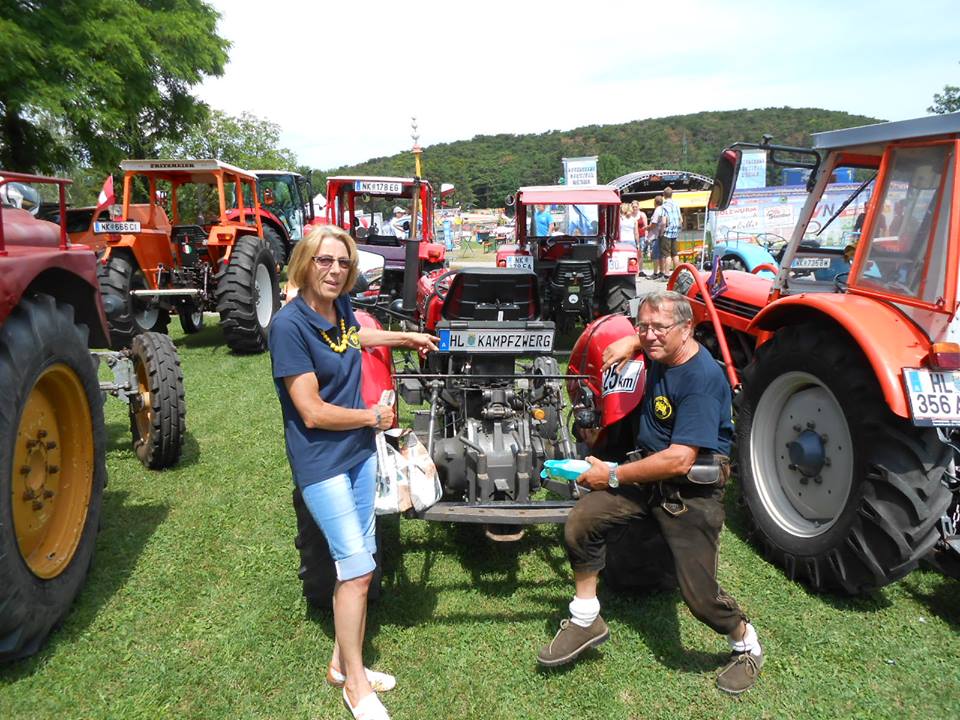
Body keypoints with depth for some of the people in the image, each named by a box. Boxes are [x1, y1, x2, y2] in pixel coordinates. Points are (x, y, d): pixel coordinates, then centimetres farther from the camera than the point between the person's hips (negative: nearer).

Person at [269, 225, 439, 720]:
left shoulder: (341, 308, 3)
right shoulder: (289, 324, -19)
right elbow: (313, 412, -21)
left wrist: (408, 337, 36)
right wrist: (374, 417, -9)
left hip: (360, 451, 8)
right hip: (321, 461, -8)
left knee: (359, 563, 14)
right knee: (357, 568, -6)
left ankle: (342, 662, 31)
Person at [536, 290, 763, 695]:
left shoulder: (702, 379, -24)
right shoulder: (661, 353, 0)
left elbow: (680, 461, -30)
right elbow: (645, 341, 31)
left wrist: (612, 476, -23)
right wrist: (630, 343, 8)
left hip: (691, 490, -7)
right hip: (646, 472, 7)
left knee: (700, 596, -4)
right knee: (579, 524, -12)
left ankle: (746, 644, 30)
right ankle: (585, 621, 7)